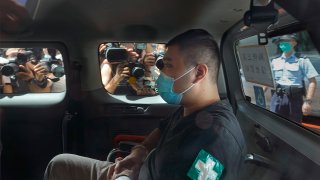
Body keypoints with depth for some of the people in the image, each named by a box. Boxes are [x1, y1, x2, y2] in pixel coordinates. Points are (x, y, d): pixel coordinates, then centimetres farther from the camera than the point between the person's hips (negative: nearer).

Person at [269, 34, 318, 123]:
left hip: (294, 98, -3)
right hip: (277, 97, 3)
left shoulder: (302, 61, -2)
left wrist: (308, 101, -13)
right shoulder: (275, 61, 11)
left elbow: (312, 82, -5)